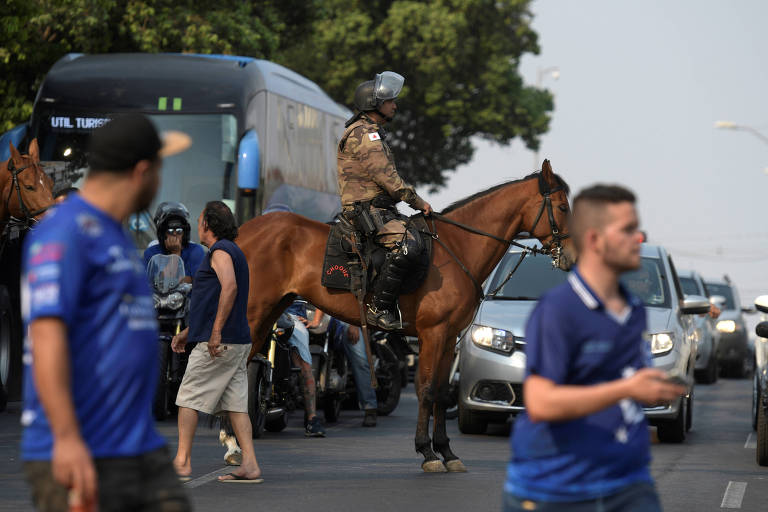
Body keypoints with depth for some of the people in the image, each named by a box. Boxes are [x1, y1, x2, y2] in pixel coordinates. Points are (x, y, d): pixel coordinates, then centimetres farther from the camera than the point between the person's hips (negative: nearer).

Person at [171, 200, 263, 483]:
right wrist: (188, 332, 30)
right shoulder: (233, 252, 23)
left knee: (188, 399, -3)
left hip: (218, 343, -9)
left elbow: (229, 288, -27)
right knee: (235, 403, 4)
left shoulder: (221, 251, -9)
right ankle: (250, 465, -2)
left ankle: (182, 461, -3)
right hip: (237, 343, 9)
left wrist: (216, 332, -29)